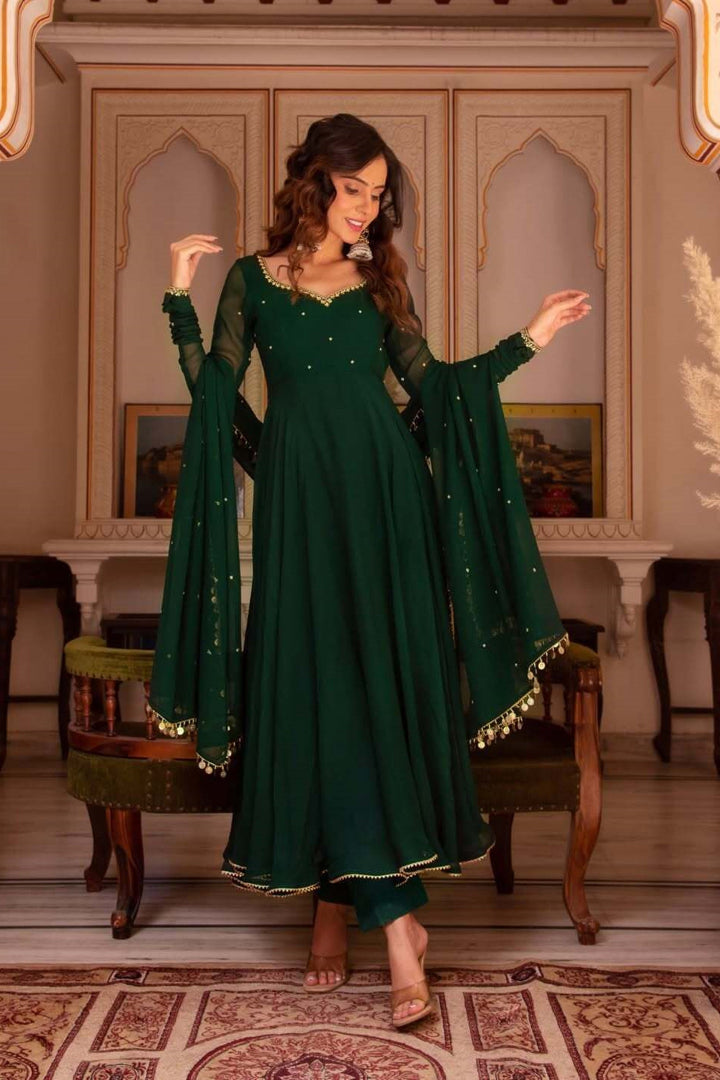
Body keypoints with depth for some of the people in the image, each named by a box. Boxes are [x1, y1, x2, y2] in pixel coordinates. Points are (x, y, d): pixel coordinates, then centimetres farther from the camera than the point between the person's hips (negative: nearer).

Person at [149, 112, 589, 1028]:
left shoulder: (380, 280, 14)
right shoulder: (253, 278, 10)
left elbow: (430, 381, 12)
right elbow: (214, 390, 4)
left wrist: (528, 340, 10)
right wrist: (181, 298, -4)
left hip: (384, 496, 2)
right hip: (299, 503, -1)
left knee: (381, 685, -4)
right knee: (318, 688, -4)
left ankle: (337, 903, 6)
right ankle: (395, 921, 5)